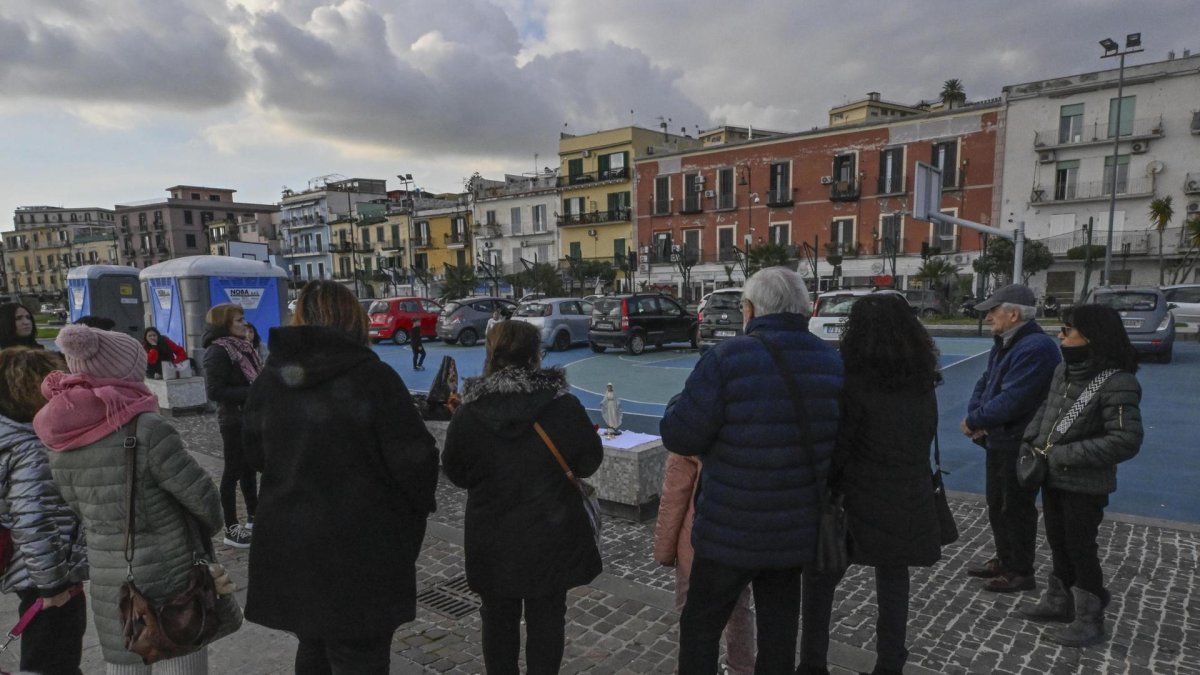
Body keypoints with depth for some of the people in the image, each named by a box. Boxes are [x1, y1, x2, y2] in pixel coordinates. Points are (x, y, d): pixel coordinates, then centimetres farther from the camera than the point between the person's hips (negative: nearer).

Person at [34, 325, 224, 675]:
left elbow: (78, 507, 5)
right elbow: (198, 492, -16)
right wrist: (211, 526, 3)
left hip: (107, 580, 6)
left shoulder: (61, 440, -2)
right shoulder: (148, 428, -21)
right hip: (168, 573, -5)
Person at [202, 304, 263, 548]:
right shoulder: (217, 350, -16)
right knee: (233, 472, 1)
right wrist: (251, 392, -22)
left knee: (250, 468, 17)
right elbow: (214, 391, -22)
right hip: (234, 420, -8)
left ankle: (254, 518, 30)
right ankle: (231, 529, 11)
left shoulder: (243, 346, 9)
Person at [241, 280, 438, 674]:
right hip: (361, 551, -5)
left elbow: (255, 456, 12)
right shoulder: (373, 376, -16)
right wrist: (419, 506, 2)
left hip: (288, 546, 5)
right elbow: (414, 458, -17)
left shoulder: (268, 380, 0)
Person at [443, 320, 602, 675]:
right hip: (551, 536, -1)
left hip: (493, 539, 1)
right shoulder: (564, 406, -16)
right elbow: (589, 462, -6)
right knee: (546, 619, 15)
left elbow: (456, 473, -2)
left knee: (498, 619, 20)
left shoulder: (468, 413, -12)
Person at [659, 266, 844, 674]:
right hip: (798, 528, 5)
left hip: (732, 530, -5)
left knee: (700, 627, 14)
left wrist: (682, 401, 2)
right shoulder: (832, 362, -1)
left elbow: (678, 436, -17)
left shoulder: (729, 359, -21)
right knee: (779, 629, 21)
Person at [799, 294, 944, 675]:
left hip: (860, 502, -5)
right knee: (893, 582, 18)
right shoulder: (923, 383, 3)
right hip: (909, 503, 5)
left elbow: (836, 450, -15)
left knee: (820, 578, 12)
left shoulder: (856, 385, -18)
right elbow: (924, 439, 13)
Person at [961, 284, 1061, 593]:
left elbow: (1010, 401, -28)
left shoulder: (1036, 348, -23)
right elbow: (984, 383, 10)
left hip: (1021, 445, -10)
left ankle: (1021, 572, 18)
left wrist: (973, 421, -16)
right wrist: (975, 418, -7)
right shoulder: (1004, 343, 10)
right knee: (997, 505, 20)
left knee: (1016, 509, 3)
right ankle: (1004, 559, 35)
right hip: (999, 441, 10)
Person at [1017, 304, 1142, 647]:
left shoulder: (1117, 382, -21)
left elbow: (1126, 440, -25)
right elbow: (1045, 409, 13)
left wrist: (1065, 455, -24)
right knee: (1058, 542, 20)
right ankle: (1059, 601, 38)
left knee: (1080, 548, 6)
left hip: (1085, 485, -7)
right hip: (1053, 478, 7)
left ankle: (1090, 621, 23)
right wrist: (1030, 443, -1)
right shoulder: (1064, 369, 2)